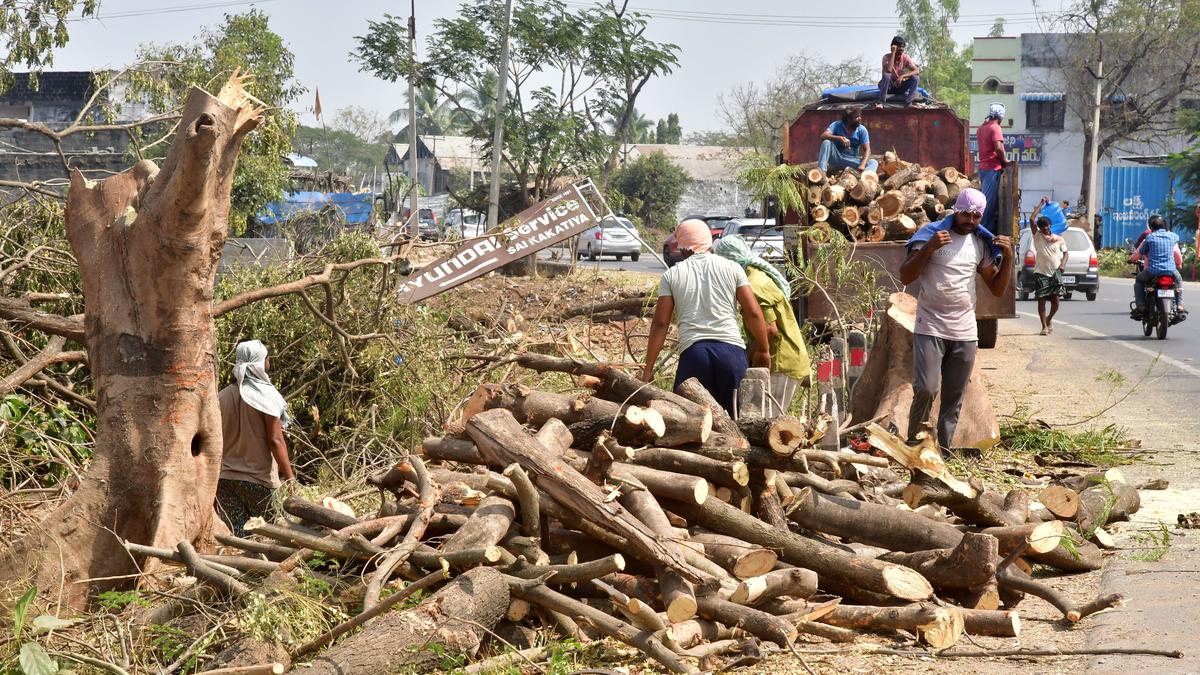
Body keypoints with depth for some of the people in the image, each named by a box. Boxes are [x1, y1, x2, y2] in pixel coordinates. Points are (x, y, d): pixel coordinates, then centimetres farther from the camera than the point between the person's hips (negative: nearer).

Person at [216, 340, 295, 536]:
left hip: (226, 478, 4)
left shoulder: (222, 396, 4)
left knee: (234, 538, 3)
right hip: (260, 479, -4)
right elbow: (275, 440, -12)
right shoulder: (266, 396, -8)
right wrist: (290, 477, -10)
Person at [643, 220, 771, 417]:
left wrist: (648, 368, 8)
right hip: (731, 349, 1)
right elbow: (753, 313, 5)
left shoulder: (671, 276, 10)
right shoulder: (732, 268, 11)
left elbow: (660, 323, 6)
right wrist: (764, 350, 16)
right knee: (734, 419, 5)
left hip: (693, 351, -1)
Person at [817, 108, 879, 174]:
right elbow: (823, 136, -26)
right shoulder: (837, 125, -10)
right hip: (836, 158, -1)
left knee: (874, 163, -23)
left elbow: (867, 150, -12)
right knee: (826, 142, -27)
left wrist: (862, 165, -31)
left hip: (852, 161, 1)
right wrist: (840, 138, -42)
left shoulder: (862, 130, -7)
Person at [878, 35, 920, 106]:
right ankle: (881, 102, -33)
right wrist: (893, 53, -30)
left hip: (900, 86, 3)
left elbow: (917, 70, -16)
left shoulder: (906, 58, -7)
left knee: (916, 79, -21)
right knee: (886, 76, -35)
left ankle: (908, 103, -26)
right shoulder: (887, 57, -15)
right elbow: (888, 70, -34)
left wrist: (902, 76, -30)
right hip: (888, 86, -3)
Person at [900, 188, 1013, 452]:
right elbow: (905, 277, -7)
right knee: (925, 389, -16)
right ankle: (913, 442, 3)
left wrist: (1008, 257, -2)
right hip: (930, 328, -4)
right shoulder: (931, 234, -3)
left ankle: (944, 449, 12)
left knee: (954, 399, 5)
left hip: (965, 332, 4)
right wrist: (929, 247, -20)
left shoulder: (982, 244, 10)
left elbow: (998, 289, 14)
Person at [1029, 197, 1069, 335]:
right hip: (1041, 273, -2)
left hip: (1055, 273, 2)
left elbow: (1066, 253, 15)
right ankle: (1044, 326, 4)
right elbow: (1032, 219, -8)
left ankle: (1049, 320, 28)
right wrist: (1041, 204, -1)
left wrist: (1063, 264, -5)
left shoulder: (1059, 239, 10)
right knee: (1041, 300, -3)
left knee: (1055, 300, 2)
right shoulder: (1037, 236, 2)